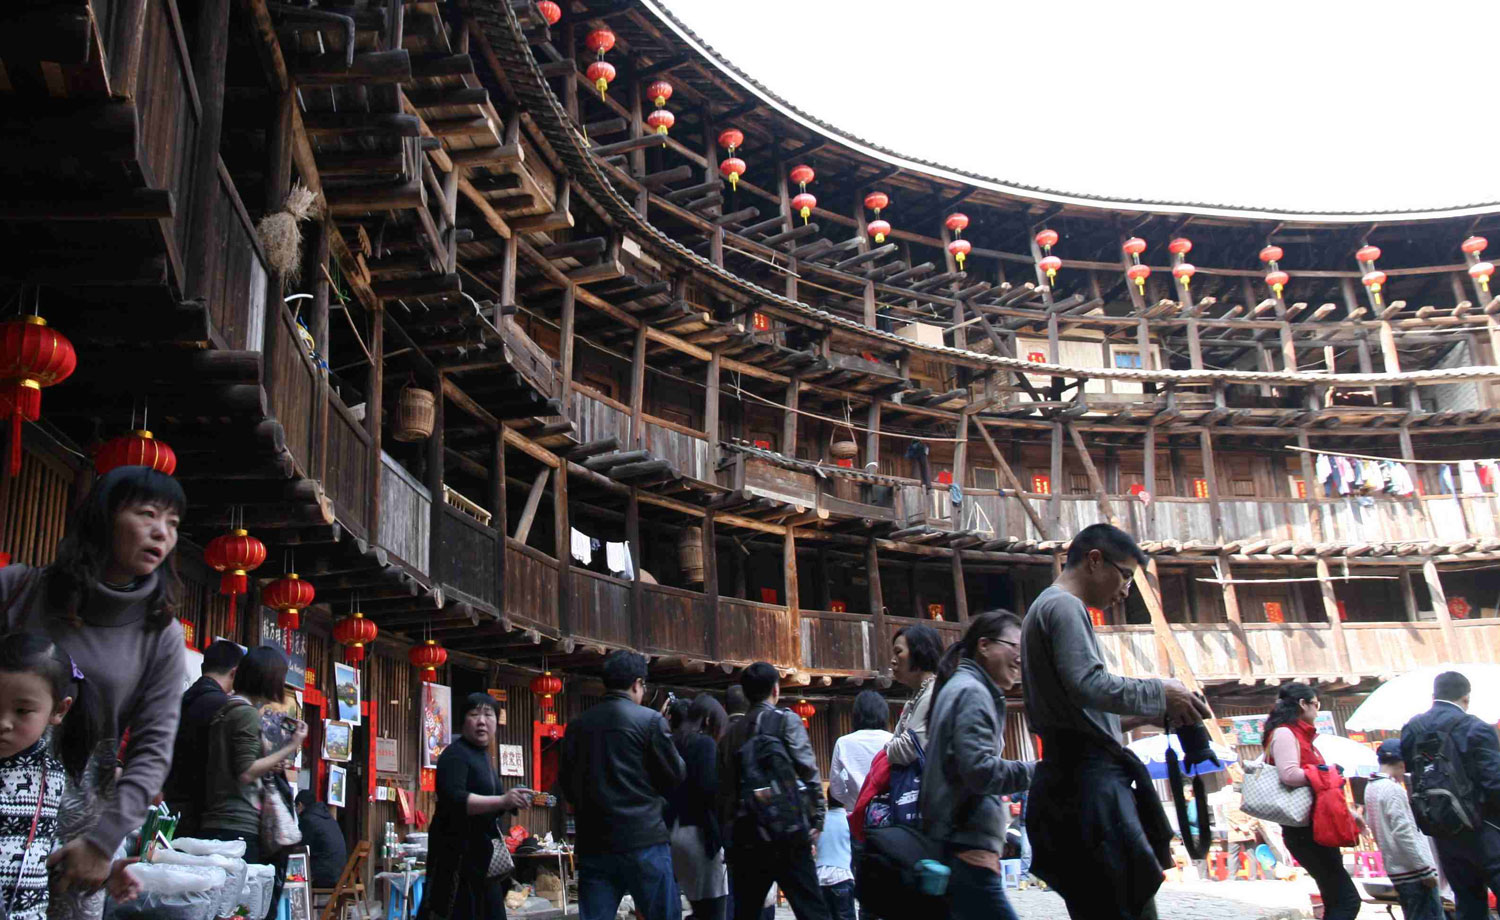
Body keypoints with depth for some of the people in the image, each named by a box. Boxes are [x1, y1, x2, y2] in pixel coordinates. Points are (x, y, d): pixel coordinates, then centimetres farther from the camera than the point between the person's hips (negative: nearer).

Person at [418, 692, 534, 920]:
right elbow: (453, 800, -27)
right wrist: (502, 801, -35)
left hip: (481, 854, 9)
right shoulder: (455, 755, -11)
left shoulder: (482, 756, 16)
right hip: (457, 853, -9)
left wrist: (512, 801, 6)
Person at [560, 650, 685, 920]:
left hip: (593, 842, 4)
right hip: (643, 840, -4)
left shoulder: (577, 726, 6)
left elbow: (567, 784, 13)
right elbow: (675, 775, -2)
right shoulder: (650, 720, -7)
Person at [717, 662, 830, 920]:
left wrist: (728, 831, 17)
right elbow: (809, 773, -8)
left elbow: (724, 787, 11)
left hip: (744, 834, 5)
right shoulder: (787, 721, 0)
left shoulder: (732, 732, 12)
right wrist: (817, 821, -1)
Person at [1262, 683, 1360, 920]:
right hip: (1304, 830, -10)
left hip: (1313, 829, 10)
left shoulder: (1299, 736, 18)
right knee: (1347, 900, -11)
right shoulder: (1284, 734, -12)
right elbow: (1289, 774, -27)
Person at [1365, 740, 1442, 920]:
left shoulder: (1370, 788, 12)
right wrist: (1426, 869, -15)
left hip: (1395, 870, 9)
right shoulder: (1393, 789, -14)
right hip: (1414, 872, -9)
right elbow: (1403, 833, -19)